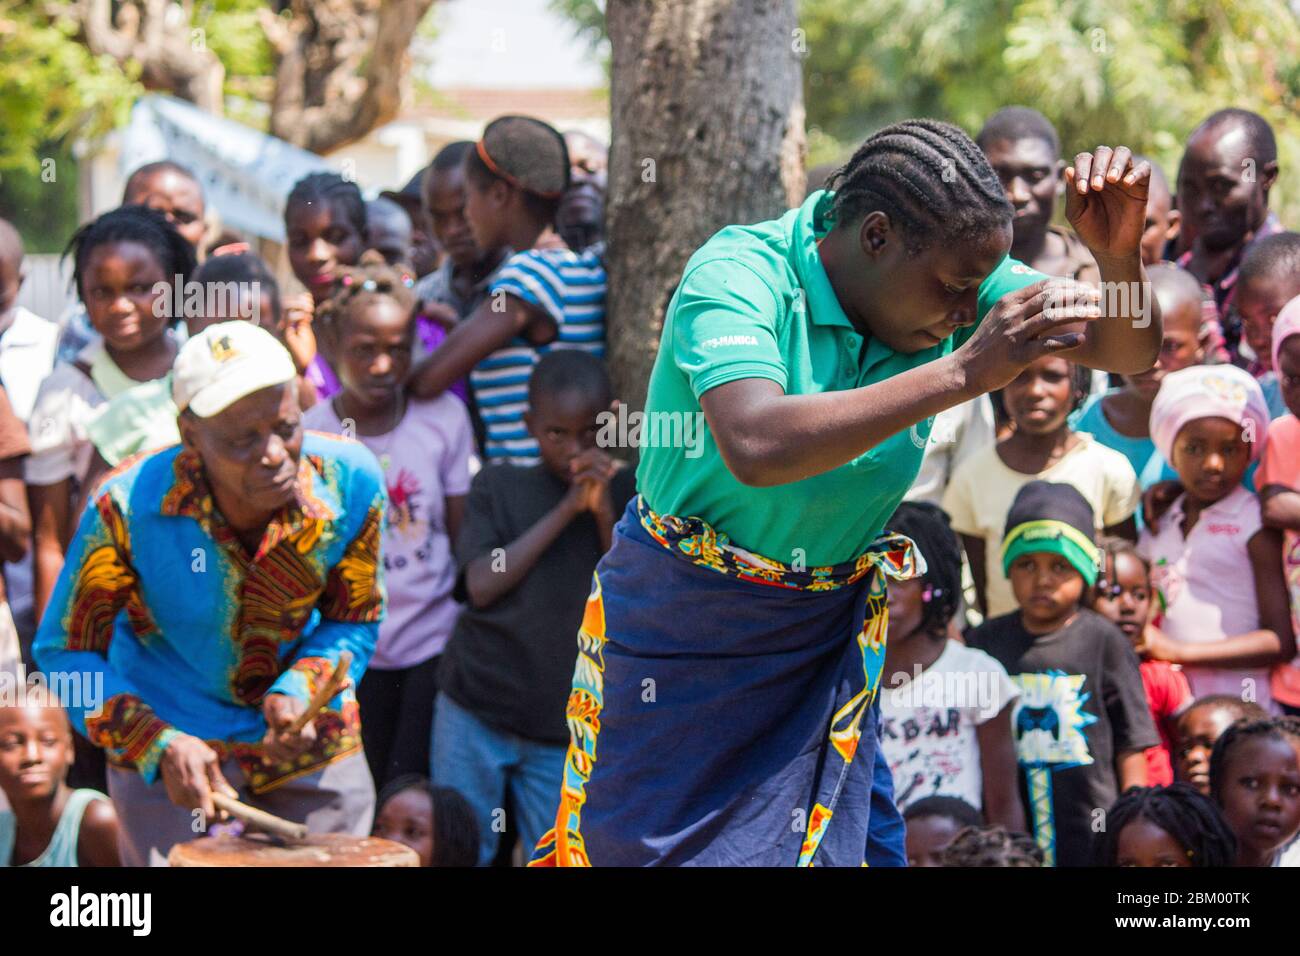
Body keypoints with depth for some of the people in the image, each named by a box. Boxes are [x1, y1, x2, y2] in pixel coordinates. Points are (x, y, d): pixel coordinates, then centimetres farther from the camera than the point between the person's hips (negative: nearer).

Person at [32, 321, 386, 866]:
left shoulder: (350, 483, -18)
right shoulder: (127, 507, -25)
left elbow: (354, 623, -1)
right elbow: (66, 650, -13)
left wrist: (299, 692, -20)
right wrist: (160, 745, -24)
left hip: (315, 740, 2)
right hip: (173, 742, -2)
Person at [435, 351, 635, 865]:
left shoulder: (627, 495, 4)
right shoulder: (498, 486, 2)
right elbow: (482, 585, -9)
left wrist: (605, 513, -14)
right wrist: (567, 508, -12)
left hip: (567, 731, 0)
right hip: (475, 713, 0)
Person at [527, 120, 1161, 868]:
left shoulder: (952, 275, -8)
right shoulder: (738, 275, -25)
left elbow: (1129, 348, -7)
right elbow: (756, 447, -43)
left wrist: (1119, 253, -29)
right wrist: (963, 374, -45)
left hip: (829, 637, 4)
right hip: (677, 631, -4)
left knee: (837, 841, 1)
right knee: (645, 843, 3)